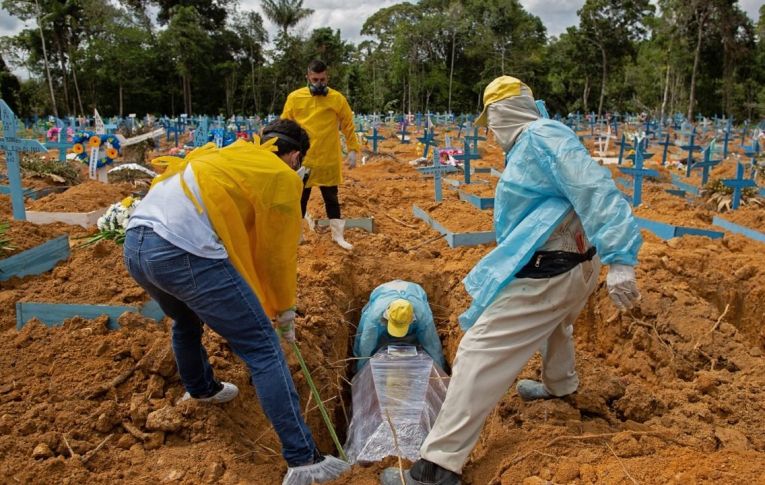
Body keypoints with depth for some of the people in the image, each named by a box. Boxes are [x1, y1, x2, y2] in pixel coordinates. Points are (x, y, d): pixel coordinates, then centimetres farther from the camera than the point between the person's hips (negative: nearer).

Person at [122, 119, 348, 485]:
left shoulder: (230, 154, 31)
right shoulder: (283, 178, 8)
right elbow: (278, 253, 10)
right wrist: (285, 310, 25)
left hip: (135, 243, 9)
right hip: (184, 250, -9)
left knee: (186, 321, 36)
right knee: (264, 351, -1)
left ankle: (200, 388, 60)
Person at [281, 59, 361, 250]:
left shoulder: (337, 98, -2)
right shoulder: (295, 97, -2)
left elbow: (348, 126, 5)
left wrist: (353, 150, -2)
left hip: (329, 160, 0)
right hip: (302, 159, 0)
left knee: (331, 199, 12)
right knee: (299, 199, 10)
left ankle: (338, 234, 24)